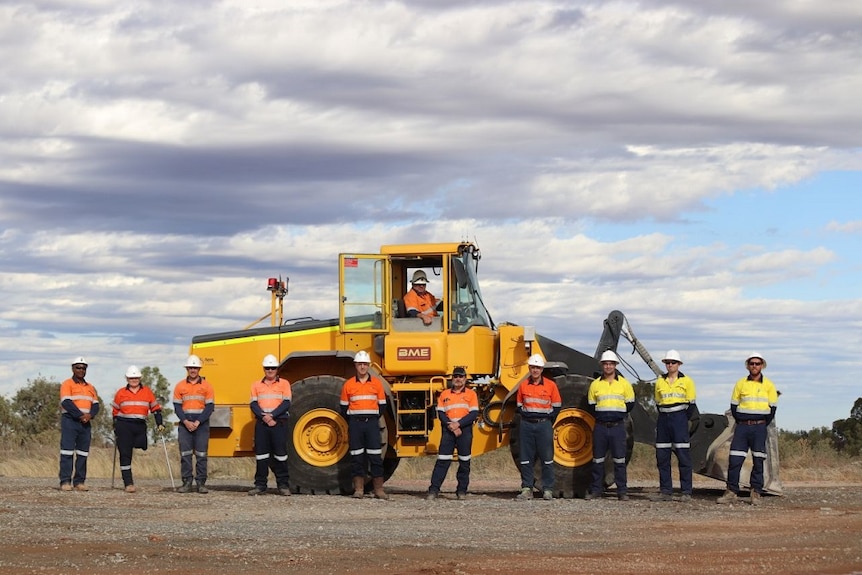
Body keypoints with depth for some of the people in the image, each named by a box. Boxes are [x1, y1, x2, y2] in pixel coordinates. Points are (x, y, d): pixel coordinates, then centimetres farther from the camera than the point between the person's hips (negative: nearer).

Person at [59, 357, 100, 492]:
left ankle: (79, 482, 8)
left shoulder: (90, 387, 18)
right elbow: (67, 403, -13)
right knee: (67, 452, -10)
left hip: (85, 423, 6)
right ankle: (65, 482, -12)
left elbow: (95, 404, 10)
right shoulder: (67, 384, -1)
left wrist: (90, 415, -11)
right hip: (70, 421, -6)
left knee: (83, 453, 5)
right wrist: (80, 416, -18)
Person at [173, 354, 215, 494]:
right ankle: (187, 483, 1)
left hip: (202, 423, -1)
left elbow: (210, 407, -1)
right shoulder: (180, 386, 8)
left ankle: (201, 483, 0)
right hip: (185, 423, 1)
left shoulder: (206, 386, 3)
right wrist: (186, 422, -10)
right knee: (185, 453, -2)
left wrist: (198, 422, -11)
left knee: (201, 454, -3)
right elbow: (177, 406, 4)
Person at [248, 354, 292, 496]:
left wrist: (272, 415, -14)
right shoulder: (256, 385, 13)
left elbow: (286, 403, -3)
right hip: (261, 423, 2)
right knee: (261, 453, 2)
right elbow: (253, 404, 4)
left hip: (279, 422, -2)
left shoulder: (284, 384, 5)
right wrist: (264, 417, -12)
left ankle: (283, 484, 2)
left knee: (280, 453, -3)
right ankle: (260, 484, 7)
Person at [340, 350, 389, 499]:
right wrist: (352, 422, 3)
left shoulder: (377, 383, 5)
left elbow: (382, 405, 9)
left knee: (375, 456, -3)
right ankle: (358, 489, 5)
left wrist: (373, 419, 2)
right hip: (355, 423, 0)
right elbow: (344, 407, 10)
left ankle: (379, 489, -1)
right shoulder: (348, 384, 5)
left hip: (372, 423, 0)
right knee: (357, 457, 1)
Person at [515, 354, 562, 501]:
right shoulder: (523, 385, 7)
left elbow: (557, 406, 7)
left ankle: (548, 490, 3)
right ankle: (527, 489, 7)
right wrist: (524, 413, 1)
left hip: (544, 424, -2)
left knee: (547, 458, -2)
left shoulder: (550, 385, 1)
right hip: (527, 425, 2)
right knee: (526, 459, 2)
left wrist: (548, 419, -3)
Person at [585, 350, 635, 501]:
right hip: (600, 426, 1)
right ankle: (596, 490, 12)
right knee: (598, 459, 5)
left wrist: (617, 414, 5)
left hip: (617, 426, -1)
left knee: (619, 459, -2)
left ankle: (622, 491, 1)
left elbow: (630, 405, 9)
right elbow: (591, 405, 13)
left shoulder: (624, 383, 3)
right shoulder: (595, 384, 6)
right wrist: (601, 415, 4)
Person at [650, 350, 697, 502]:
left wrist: (682, 420, 2)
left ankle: (686, 492, -5)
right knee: (662, 457, 3)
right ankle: (665, 492, 8)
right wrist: (665, 418, 10)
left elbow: (691, 404, 2)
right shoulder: (660, 382, 11)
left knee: (683, 456, -7)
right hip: (663, 419, 5)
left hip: (680, 418, -5)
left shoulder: (686, 381, 0)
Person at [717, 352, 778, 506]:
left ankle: (756, 493, 4)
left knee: (758, 462, 0)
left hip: (760, 428, -1)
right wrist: (742, 422, 3)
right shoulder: (741, 384, 7)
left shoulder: (768, 385, 3)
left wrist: (762, 426, 1)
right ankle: (732, 492, 0)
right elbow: (733, 406, 11)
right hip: (742, 427, 1)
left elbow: (773, 408, 5)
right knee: (735, 460, -5)